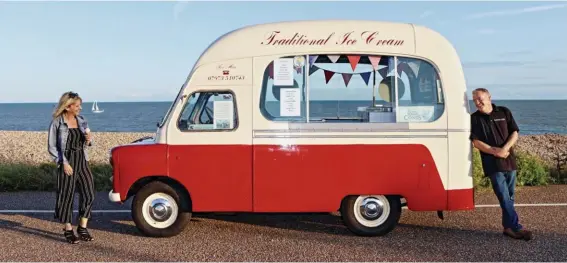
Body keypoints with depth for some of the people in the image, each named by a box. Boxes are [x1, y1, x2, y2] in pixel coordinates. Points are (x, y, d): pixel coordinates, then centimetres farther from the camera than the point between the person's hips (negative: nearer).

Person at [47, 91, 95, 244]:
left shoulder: (81, 121, 7)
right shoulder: (57, 123, -8)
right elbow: (52, 147, -5)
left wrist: (88, 140, -6)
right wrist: (63, 163, -13)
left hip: (82, 161, 5)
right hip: (67, 163, -5)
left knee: (89, 194, 1)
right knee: (66, 196, 3)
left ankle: (82, 228, 13)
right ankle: (68, 230, 17)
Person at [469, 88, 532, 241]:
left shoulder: (504, 112, 7)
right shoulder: (475, 118, 2)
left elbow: (515, 133, 4)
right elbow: (476, 142, -4)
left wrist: (505, 149, -13)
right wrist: (494, 151, -15)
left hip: (509, 160, 3)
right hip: (492, 163, -3)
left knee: (509, 196, 8)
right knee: (504, 197, -8)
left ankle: (508, 226, 17)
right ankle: (516, 227, -7)